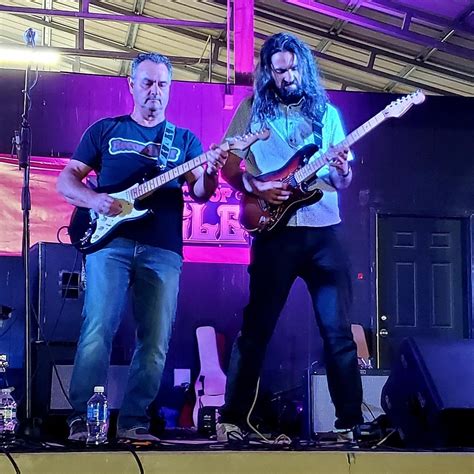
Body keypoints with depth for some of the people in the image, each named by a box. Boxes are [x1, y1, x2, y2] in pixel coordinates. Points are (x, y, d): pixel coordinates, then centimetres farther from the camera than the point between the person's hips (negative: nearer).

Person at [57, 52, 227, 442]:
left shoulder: (185, 139, 18)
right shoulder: (105, 130, 15)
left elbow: (199, 193, 6)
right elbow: (66, 180, 12)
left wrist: (210, 173, -17)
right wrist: (95, 200, -8)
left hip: (163, 250, 2)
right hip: (110, 240, -1)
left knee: (156, 342, -2)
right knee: (98, 330, -12)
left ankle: (133, 421, 6)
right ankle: (81, 418, -4)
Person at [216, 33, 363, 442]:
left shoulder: (327, 113, 15)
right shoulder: (253, 108, 9)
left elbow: (342, 183, 14)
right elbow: (229, 167, 8)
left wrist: (343, 171, -9)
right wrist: (256, 188, -10)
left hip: (324, 229, 2)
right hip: (275, 229, -2)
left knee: (338, 329, 0)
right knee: (256, 328, -3)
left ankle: (351, 422, 6)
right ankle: (232, 419, 4)